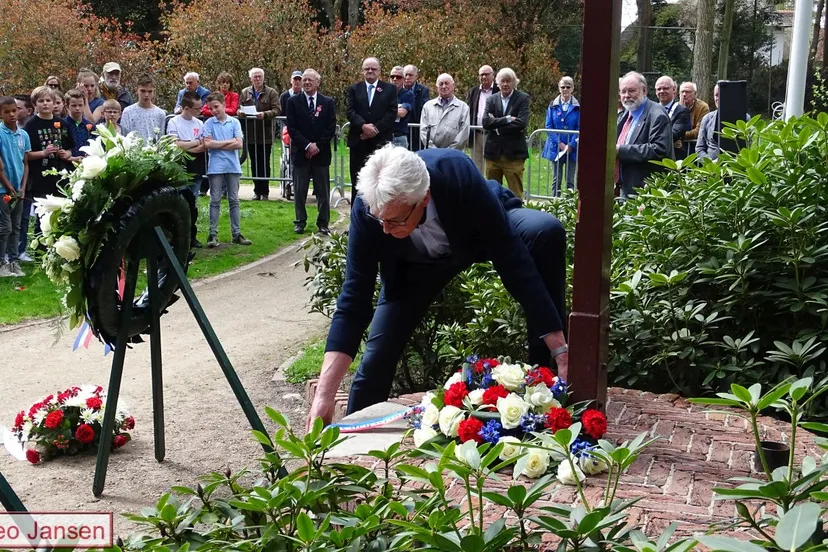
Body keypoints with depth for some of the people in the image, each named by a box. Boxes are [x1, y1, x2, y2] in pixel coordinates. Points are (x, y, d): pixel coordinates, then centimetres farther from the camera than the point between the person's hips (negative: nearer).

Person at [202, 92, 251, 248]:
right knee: (215, 201, 2)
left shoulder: (234, 122, 2)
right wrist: (229, 142, -8)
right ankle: (213, 234, 5)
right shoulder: (209, 123, 0)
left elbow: (239, 144, -7)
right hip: (215, 167, -1)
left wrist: (216, 144, -6)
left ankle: (236, 234, 13)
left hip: (232, 166, 1)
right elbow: (207, 144, -11)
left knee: (234, 200, 7)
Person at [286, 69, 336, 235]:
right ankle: (300, 222, 17)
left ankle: (323, 223, 12)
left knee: (323, 190, 4)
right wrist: (307, 145, -13)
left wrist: (318, 145, -10)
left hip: (321, 153, 0)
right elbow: (291, 128, -4)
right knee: (299, 190, 6)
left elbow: (331, 128, 0)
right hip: (300, 152, 0)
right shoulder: (293, 102, 2)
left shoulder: (328, 102, 4)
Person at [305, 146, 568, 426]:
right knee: (377, 357, -13)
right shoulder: (367, 209, -33)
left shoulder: (459, 175, -40)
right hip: (419, 262, 1)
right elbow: (354, 299, -28)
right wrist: (324, 395, -34)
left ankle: (544, 371, -18)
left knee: (547, 231, -31)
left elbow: (513, 260, -36)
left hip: (482, 234, -1)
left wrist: (561, 350, -38)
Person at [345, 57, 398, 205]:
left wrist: (376, 128, -13)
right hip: (359, 141, 1)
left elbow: (392, 113, -2)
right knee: (357, 181, 4)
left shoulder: (390, 89, 7)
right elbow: (350, 111, -1)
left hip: (381, 140, -1)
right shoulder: (354, 89, 10)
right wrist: (364, 126, -17)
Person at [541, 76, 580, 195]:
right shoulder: (553, 106, 3)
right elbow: (549, 127, 0)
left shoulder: (577, 107, -2)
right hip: (556, 148, 1)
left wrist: (571, 145, -15)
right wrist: (559, 143, -10)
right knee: (557, 180, 7)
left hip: (572, 149, -1)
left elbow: (579, 128, -4)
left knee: (570, 181, 2)